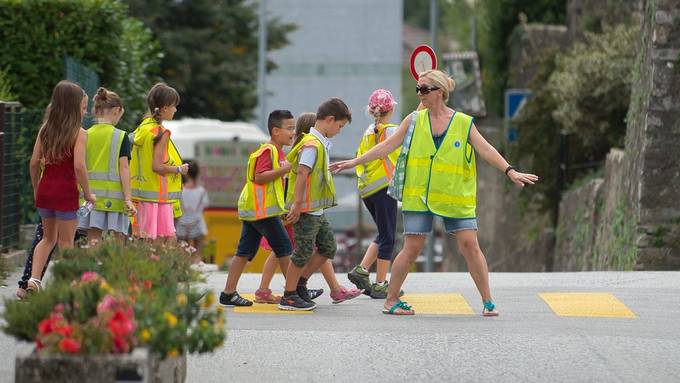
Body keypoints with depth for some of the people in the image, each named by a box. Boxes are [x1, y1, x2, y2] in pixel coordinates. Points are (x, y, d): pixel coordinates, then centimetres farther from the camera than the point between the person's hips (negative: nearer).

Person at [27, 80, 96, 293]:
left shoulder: (45, 129, 5)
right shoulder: (79, 133, -10)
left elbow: (34, 162, 5)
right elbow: (79, 166, -18)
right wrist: (88, 193, -7)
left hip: (45, 189, 5)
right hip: (66, 191, -5)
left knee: (48, 238, 19)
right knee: (66, 244, 7)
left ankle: (34, 279, 3)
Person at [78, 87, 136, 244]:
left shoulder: (85, 135, 5)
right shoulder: (121, 137, -3)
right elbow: (124, 168, -6)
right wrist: (128, 198, -6)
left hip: (90, 194, 3)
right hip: (113, 195, -2)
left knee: (93, 239, 0)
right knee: (118, 239, 5)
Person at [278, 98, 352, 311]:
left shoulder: (321, 143, 14)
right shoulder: (312, 145, -17)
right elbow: (301, 175, -23)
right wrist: (297, 204, -26)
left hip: (316, 210, 10)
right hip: (305, 210, -10)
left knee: (328, 247, 14)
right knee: (304, 252, -3)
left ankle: (300, 282, 22)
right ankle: (289, 296, 5)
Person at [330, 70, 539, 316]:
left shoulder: (464, 123, 1)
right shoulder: (414, 120, 5)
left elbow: (485, 150, -5)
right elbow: (387, 146, 7)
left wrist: (510, 172, -17)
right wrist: (355, 162, 2)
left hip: (456, 197, 0)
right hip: (419, 197, 0)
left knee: (470, 245, -6)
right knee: (412, 248, -2)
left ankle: (488, 301, 3)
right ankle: (391, 300, 10)